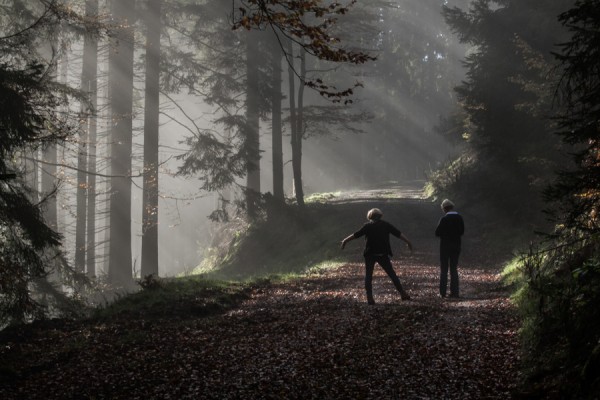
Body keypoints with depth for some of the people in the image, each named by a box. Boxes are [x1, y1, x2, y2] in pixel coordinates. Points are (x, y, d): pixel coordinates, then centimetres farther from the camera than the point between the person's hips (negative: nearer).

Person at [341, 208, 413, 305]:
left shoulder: (367, 226, -2)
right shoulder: (386, 225, 4)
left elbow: (356, 235, -2)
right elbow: (399, 234, 8)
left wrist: (345, 241, 8)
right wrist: (408, 242, 18)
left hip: (370, 254, -2)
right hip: (383, 254, 2)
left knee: (368, 276, 6)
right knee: (392, 274, 10)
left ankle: (370, 297, -3)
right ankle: (403, 293, 8)